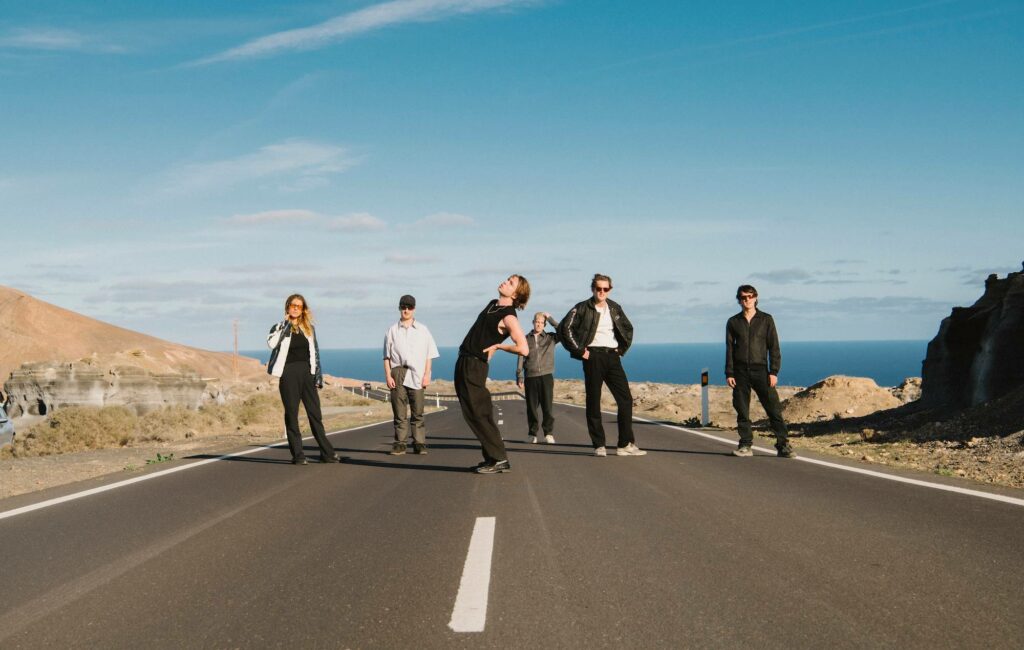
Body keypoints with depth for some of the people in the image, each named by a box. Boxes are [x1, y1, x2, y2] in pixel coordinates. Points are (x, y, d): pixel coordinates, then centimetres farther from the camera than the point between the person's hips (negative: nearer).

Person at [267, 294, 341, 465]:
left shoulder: (309, 328, 14)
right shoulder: (280, 327, 3)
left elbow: (315, 353, 16)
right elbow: (271, 343, -19)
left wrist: (318, 376, 9)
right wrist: (285, 324, -12)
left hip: (307, 373, 3)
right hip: (289, 374, -3)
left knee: (315, 414, 4)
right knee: (291, 414, 0)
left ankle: (326, 452, 6)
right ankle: (297, 455, 4)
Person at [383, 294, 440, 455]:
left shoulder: (422, 330, 11)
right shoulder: (392, 331, 10)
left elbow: (429, 355, 8)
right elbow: (387, 356, 8)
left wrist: (427, 375, -1)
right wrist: (388, 376, -2)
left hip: (417, 375, 0)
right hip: (398, 373, 0)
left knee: (417, 412, -2)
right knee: (399, 412, -1)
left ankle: (419, 443, 2)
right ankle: (399, 443, 3)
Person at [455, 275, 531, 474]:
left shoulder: (508, 317, -15)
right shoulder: (492, 304, 12)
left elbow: (523, 349, -23)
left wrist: (497, 346, -13)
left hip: (475, 366, -9)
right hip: (463, 362, 9)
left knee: (478, 413, -10)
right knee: (475, 413, 10)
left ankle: (499, 459, -7)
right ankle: (492, 457, 14)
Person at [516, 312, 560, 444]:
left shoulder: (550, 338, 9)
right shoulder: (526, 339, 10)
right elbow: (521, 358, 8)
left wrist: (550, 318, -2)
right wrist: (519, 377, 2)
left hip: (546, 376, -1)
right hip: (530, 377, 1)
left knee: (547, 406, -5)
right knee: (531, 407, 2)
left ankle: (548, 434, -1)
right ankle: (532, 434, 11)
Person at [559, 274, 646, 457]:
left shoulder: (615, 308, 13)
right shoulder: (582, 308, -2)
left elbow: (628, 328, 27)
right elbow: (564, 328, -8)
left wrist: (622, 348, 14)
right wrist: (579, 350, -9)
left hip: (612, 356, 5)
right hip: (593, 356, -5)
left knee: (625, 399, -2)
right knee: (594, 401, -2)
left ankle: (625, 444, 3)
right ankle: (599, 445, 4)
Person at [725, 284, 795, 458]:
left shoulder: (766, 319, 5)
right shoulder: (733, 322, 9)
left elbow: (774, 347, 2)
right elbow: (729, 349, 7)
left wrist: (774, 372, -7)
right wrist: (729, 374, -1)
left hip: (760, 370, -1)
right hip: (740, 372, 1)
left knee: (774, 408, -6)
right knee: (742, 411, 1)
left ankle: (783, 445, -2)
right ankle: (745, 446, 8)